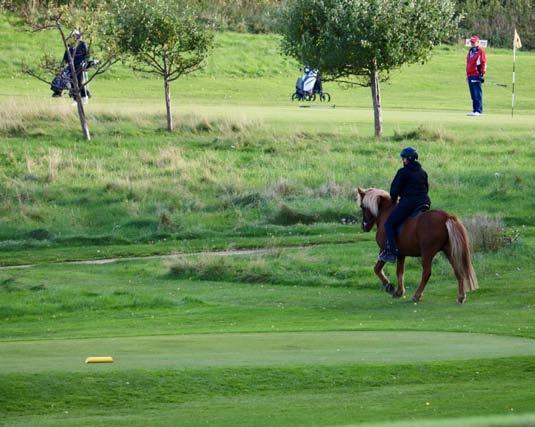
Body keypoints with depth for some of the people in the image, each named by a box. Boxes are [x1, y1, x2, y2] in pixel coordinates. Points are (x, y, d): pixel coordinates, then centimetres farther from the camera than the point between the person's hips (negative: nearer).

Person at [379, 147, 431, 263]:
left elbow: (395, 189, -4)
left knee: (389, 224, -2)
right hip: (424, 202, 7)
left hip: (408, 202, -7)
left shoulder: (403, 172, -7)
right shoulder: (423, 172, 14)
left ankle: (391, 252, -13)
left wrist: (394, 199, 15)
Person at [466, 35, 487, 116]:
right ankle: (474, 110, 13)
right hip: (470, 75, 9)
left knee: (477, 94, -10)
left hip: (477, 75, -9)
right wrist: (467, 75, 21)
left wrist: (482, 74, -16)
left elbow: (483, 63, -11)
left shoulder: (481, 51, -6)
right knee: (473, 94, 10)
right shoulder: (470, 52, 20)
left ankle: (478, 110, -11)